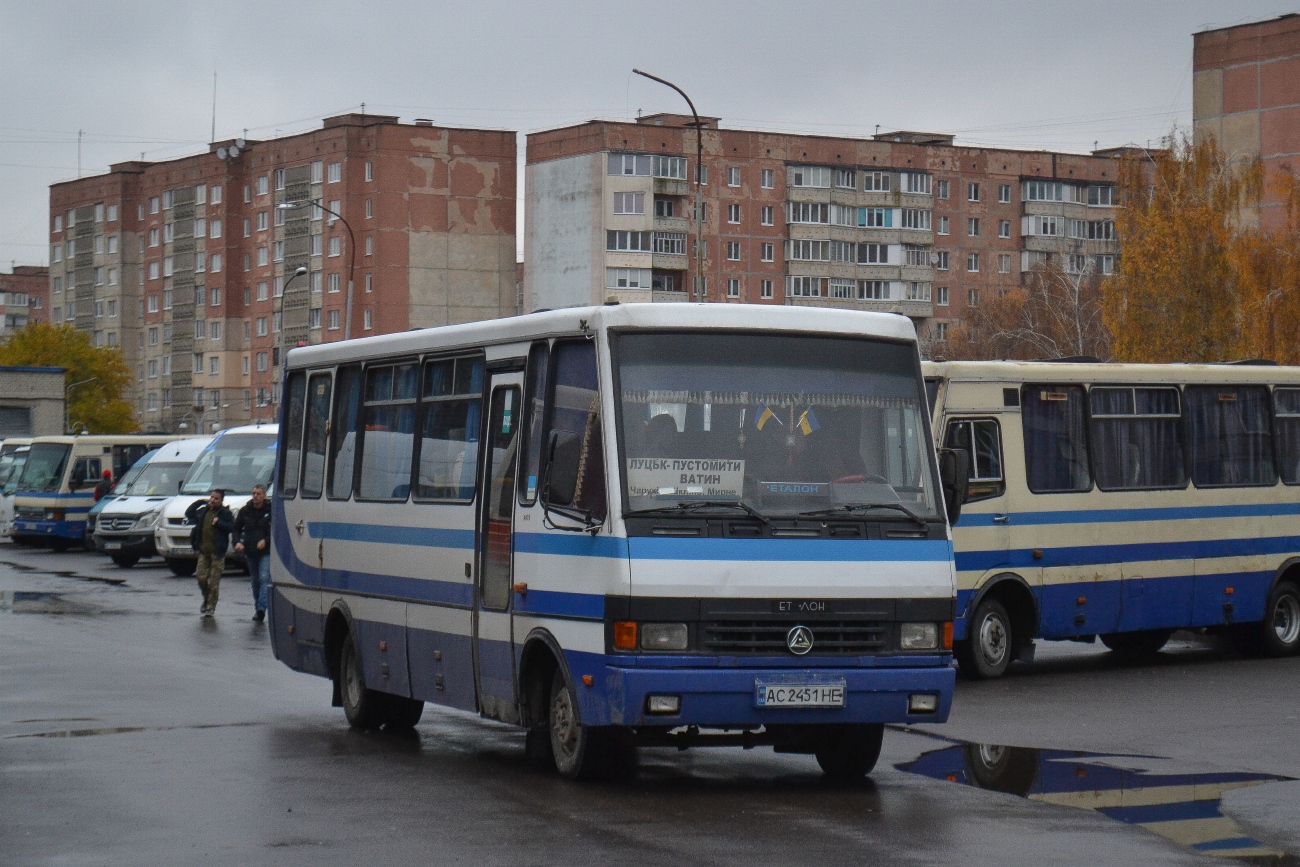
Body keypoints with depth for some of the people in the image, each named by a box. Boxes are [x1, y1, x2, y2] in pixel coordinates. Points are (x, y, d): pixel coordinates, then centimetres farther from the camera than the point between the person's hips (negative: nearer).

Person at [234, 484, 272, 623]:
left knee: (265, 578, -17)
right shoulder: (245, 511, 6)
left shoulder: (271, 510, -4)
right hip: (250, 552, 4)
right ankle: (258, 608, 23)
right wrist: (238, 542, -5)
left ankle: (261, 608, -26)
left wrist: (265, 540, -17)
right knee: (255, 581, 12)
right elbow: (236, 528, 13)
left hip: (266, 551, -4)